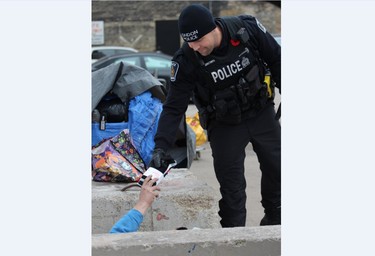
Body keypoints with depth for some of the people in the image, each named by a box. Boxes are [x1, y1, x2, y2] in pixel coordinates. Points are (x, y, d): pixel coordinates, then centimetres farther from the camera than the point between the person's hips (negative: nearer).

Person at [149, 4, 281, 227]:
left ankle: (274, 221, 39)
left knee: (277, 170, 16)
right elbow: (174, 107, -20)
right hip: (224, 124, -2)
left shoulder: (248, 28, -22)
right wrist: (161, 146, -28)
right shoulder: (186, 60, -24)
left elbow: (277, 61, -6)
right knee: (231, 185, -4)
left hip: (262, 114, 2)